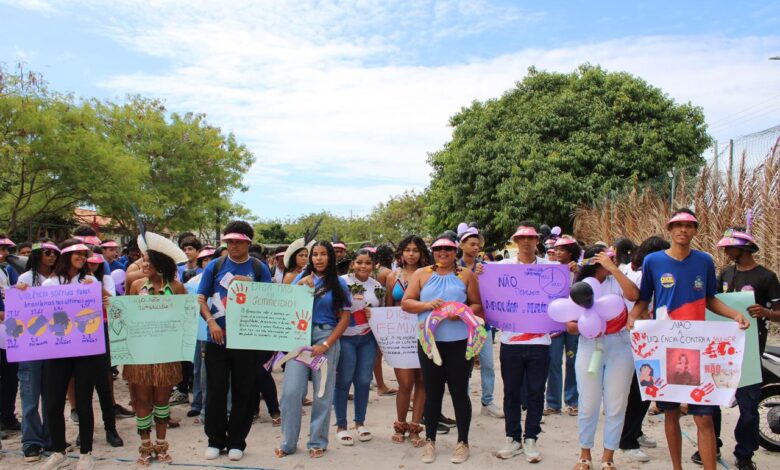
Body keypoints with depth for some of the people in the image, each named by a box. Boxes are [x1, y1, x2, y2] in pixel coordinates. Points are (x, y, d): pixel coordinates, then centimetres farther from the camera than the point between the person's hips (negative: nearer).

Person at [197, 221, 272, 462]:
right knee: (216, 391, 6)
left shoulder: (259, 269, 3)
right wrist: (211, 321, -12)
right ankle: (215, 440, 23)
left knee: (243, 393, 6)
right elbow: (201, 298, 4)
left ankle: (236, 442, 21)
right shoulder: (214, 266, 5)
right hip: (217, 340, 1)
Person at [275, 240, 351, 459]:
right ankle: (288, 442, 13)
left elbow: (345, 318, 0)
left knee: (322, 393, 4)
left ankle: (318, 442, 19)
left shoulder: (338, 283, 3)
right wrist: (300, 285, -11)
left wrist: (326, 345, -9)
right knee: (291, 391, -3)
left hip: (326, 337, -1)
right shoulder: (301, 277, 9)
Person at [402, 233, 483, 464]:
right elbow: (406, 303, 1)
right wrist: (428, 305, -16)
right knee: (432, 392, 10)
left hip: (459, 342, -1)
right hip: (429, 342, 1)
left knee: (459, 392, 6)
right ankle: (430, 441, 23)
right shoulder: (421, 274, 7)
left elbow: (478, 305, 3)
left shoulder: (466, 275, 5)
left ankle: (463, 442, 19)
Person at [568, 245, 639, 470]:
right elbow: (569, 325, 2)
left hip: (619, 347, 0)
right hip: (589, 347, 0)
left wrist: (614, 269, -18)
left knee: (616, 405, 5)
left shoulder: (616, 281, 0)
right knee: (588, 404, 4)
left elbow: (634, 295, -22)